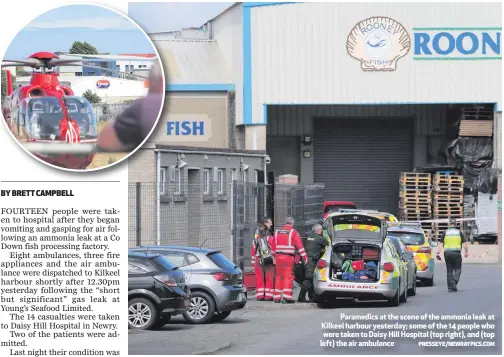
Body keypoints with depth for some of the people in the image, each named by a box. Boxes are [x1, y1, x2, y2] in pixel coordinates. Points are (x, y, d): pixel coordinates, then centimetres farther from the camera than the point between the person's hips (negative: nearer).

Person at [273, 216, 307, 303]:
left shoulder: (277, 232, 14)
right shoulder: (293, 232, -3)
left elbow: (273, 245, 19)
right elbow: (300, 245, -8)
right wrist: (304, 257, -6)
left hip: (278, 257, 5)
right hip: (288, 257, -5)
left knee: (279, 276, 13)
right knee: (288, 277, -5)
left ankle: (277, 297, 16)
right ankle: (286, 296, -13)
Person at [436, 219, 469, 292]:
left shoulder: (445, 233, 6)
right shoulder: (459, 233, 4)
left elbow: (440, 244, 0)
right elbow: (464, 243, 2)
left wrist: (438, 253, 1)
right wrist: (466, 252, 12)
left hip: (447, 253, 1)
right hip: (456, 253, -1)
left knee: (449, 270, 9)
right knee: (457, 269, 6)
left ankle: (450, 287, 6)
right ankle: (454, 282, -19)